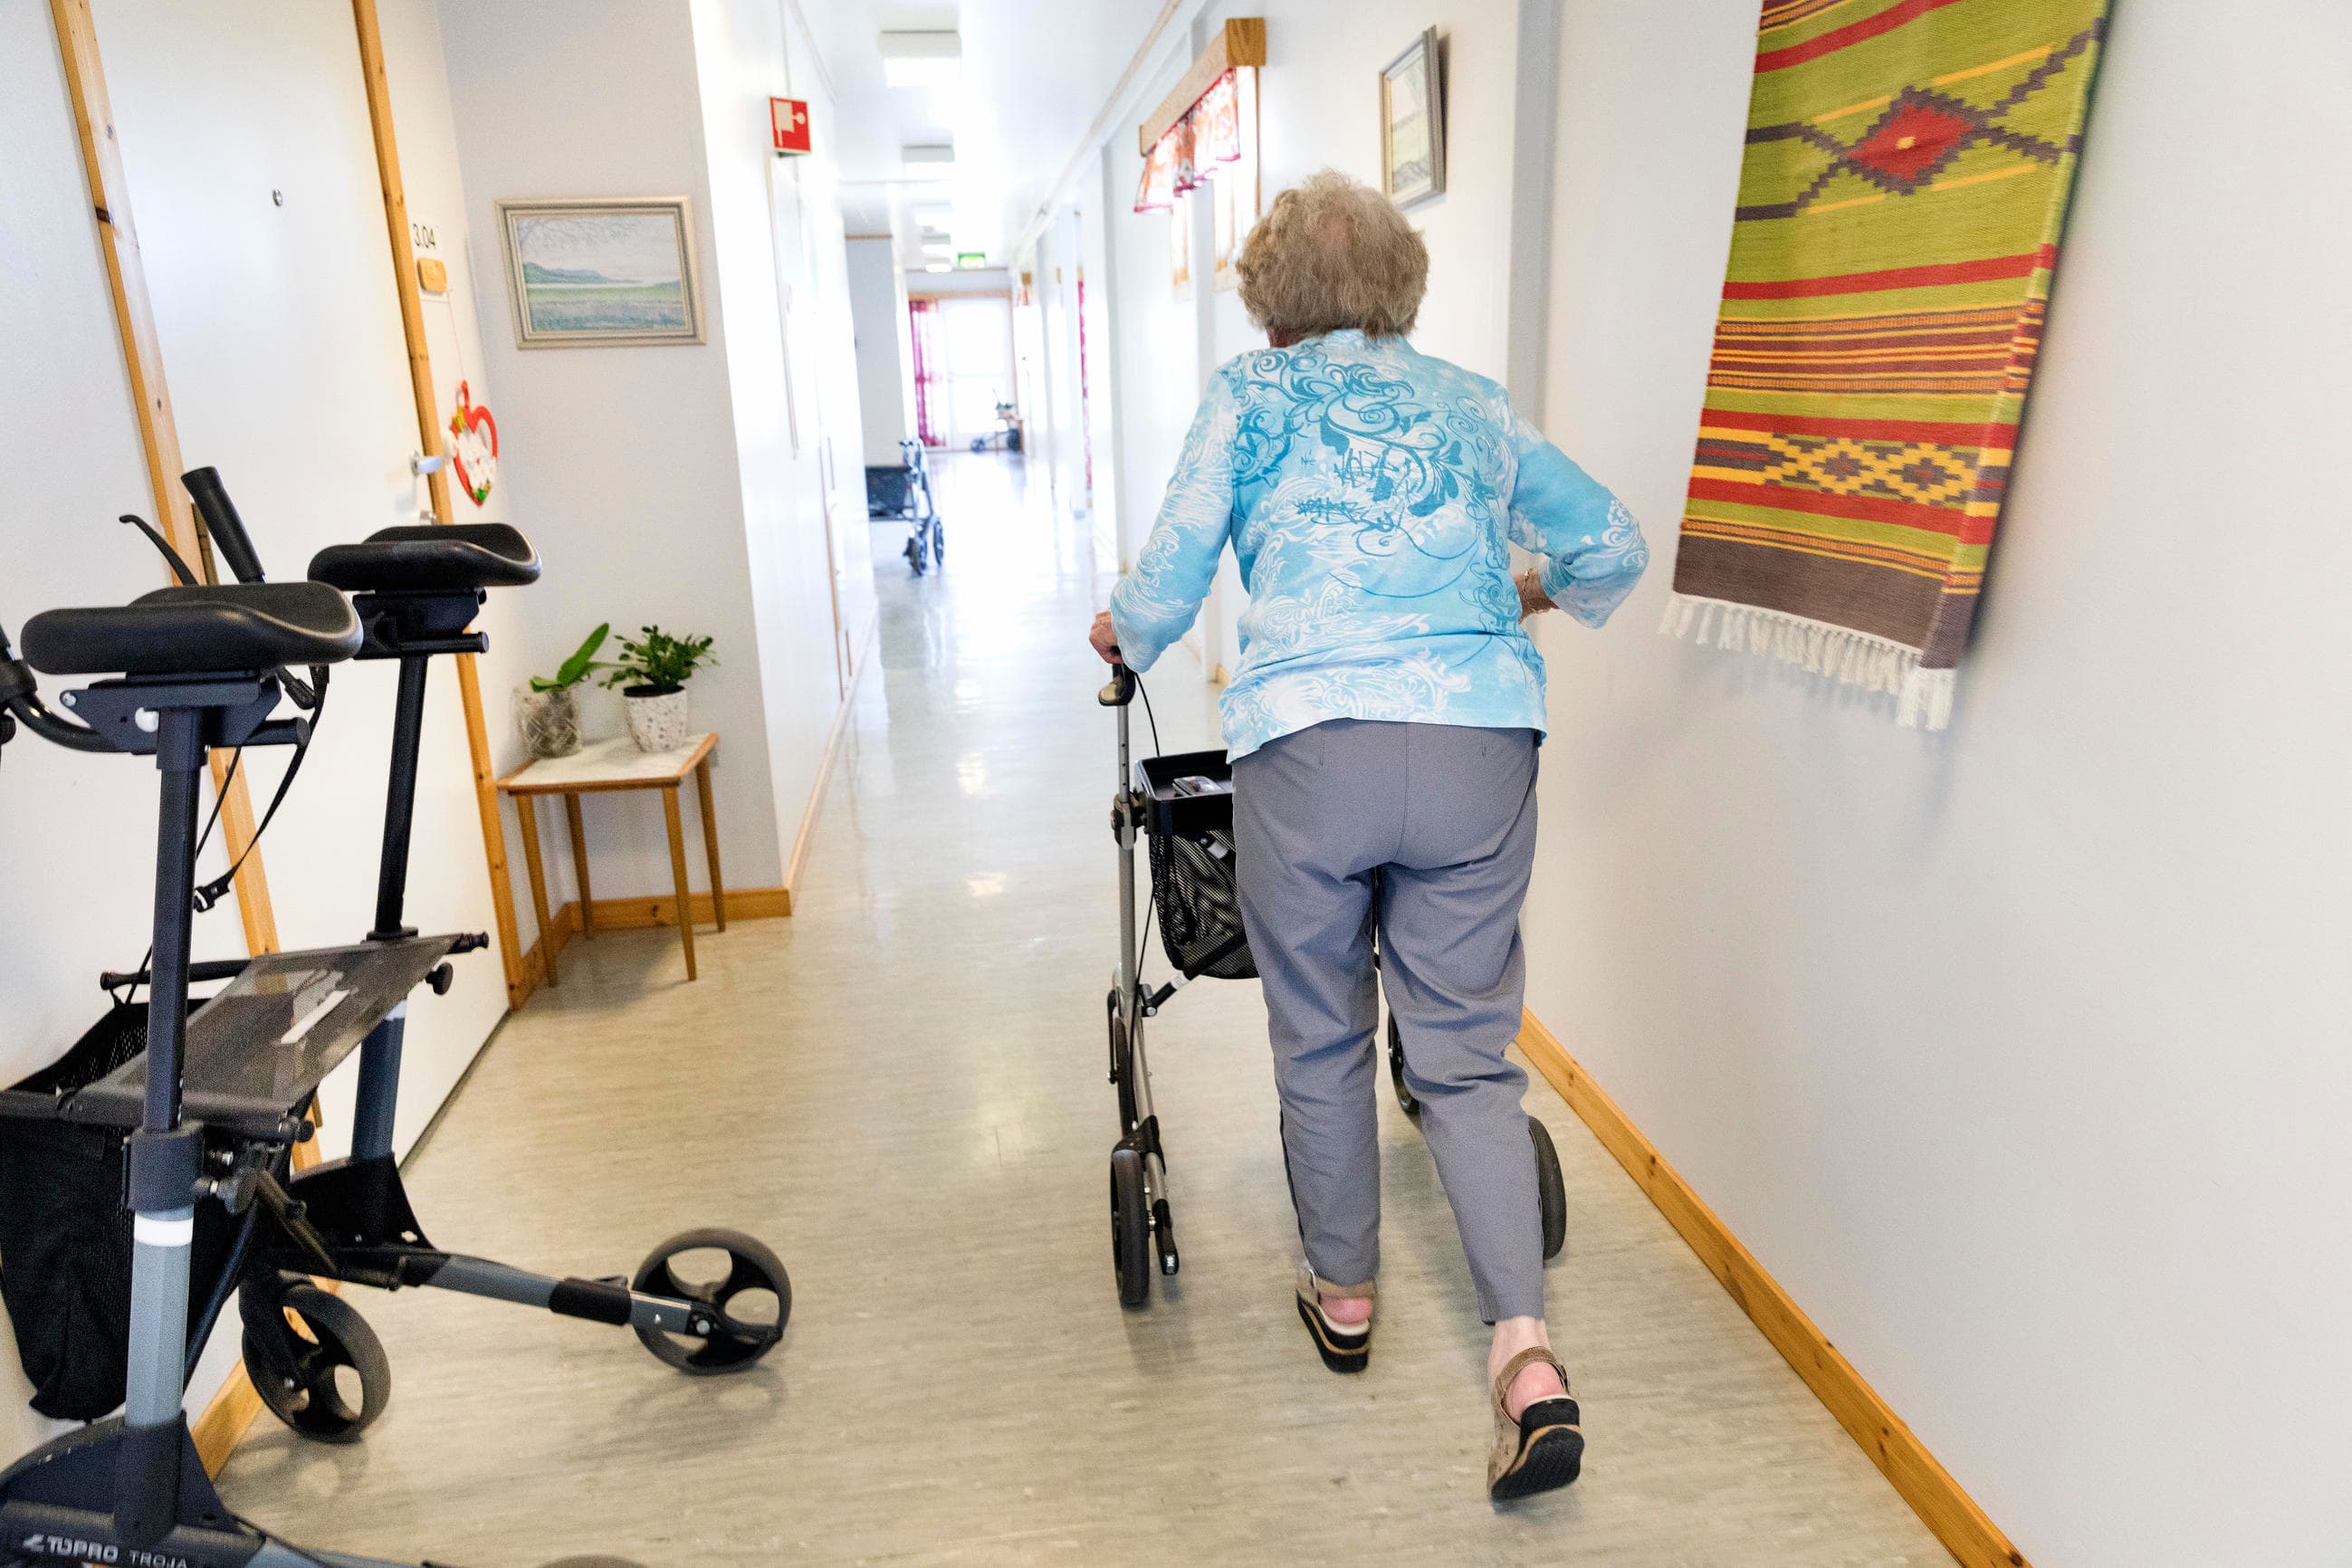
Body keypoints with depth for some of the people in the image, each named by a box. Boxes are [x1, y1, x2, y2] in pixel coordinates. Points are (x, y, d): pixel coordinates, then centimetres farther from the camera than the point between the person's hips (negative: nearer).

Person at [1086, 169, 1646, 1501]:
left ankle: (1344, 1296, 33)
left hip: (1310, 744, -2)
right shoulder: (1470, 401, 21)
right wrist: (1535, 591, 44)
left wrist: (1121, 636, 33)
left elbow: (1167, 589, 11)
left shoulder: (1252, 393, 14)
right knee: (1466, 1050, 11)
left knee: (1321, 1040, 16)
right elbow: (1616, 548, 23)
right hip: (1483, 742, 3)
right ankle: (1527, 1348, 2)